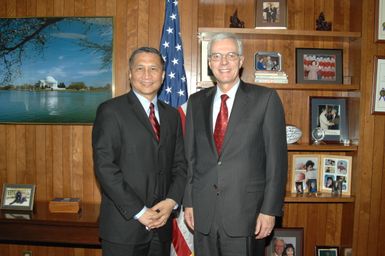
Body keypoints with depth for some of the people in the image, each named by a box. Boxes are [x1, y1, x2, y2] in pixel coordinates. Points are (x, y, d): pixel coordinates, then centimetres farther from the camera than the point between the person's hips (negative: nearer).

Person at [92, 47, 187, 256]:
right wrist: (139, 211, -14)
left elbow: (180, 164, 9)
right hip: (123, 226, -4)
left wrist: (171, 201, -7)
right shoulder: (111, 111, -7)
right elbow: (104, 166, -13)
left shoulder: (171, 114, 10)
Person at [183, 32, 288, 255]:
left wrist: (270, 210, -8)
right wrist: (188, 202, 8)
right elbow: (191, 156, 9)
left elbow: (277, 158, -6)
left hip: (245, 212, -3)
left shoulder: (265, 98, -4)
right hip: (203, 213, 3)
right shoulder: (197, 101, 7)